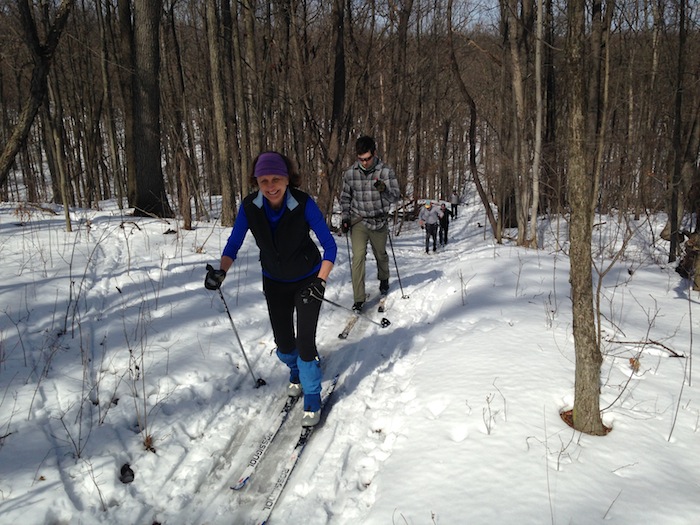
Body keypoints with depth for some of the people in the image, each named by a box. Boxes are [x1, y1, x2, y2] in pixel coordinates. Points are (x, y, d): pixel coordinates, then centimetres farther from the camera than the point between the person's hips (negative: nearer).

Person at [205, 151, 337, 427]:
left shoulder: (304, 204, -26)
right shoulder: (249, 206, -18)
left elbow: (329, 244, -20)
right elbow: (234, 244, -9)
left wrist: (320, 281, -31)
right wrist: (221, 271, -27)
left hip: (308, 279, -3)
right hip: (274, 282, 3)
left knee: (304, 341, -10)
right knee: (283, 343, 11)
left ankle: (312, 399, 12)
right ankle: (297, 371, 46)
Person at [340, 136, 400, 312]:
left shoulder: (386, 171, -11)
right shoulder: (350, 173, -4)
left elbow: (395, 196, -14)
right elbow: (345, 198, 9)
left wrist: (384, 190, -35)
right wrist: (345, 218, 0)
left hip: (379, 222, 0)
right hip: (358, 222, 0)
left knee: (381, 255, 17)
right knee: (358, 257, -12)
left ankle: (384, 280, 48)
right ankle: (359, 299, -7)